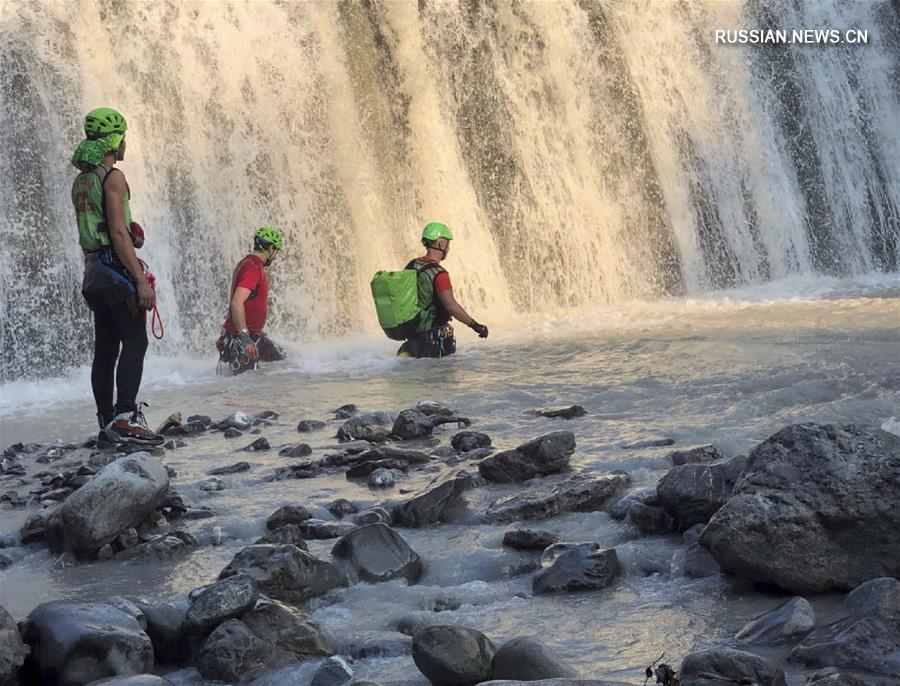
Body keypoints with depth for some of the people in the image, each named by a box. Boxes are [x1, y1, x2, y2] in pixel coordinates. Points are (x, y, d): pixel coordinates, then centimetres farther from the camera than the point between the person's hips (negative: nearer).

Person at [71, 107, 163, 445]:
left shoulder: (80, 180, 16)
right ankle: (126, 418, -20)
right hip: (116, 268, -9)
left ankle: (107, 423, 10)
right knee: (134, 343, -11)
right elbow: (119, 233, -18)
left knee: (105, 350, 9)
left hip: (93, 269, 9)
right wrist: (141, 279, -19)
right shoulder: (113, 177, -11)